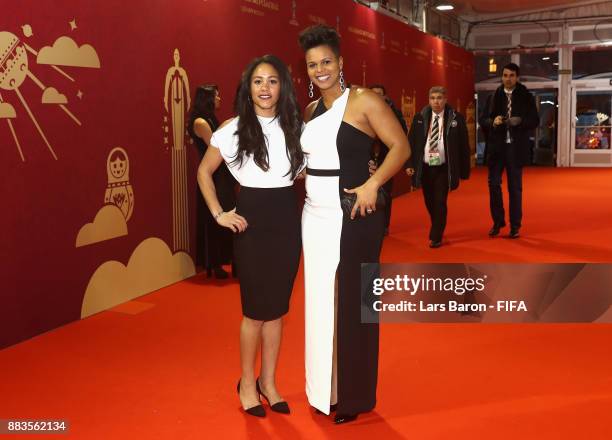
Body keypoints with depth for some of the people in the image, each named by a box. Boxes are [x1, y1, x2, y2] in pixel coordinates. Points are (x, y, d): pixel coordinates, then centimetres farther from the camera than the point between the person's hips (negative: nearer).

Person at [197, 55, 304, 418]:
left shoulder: (296, 127, 4)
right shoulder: (233, 129, -5)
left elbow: (307, 170, 16)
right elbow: (204, 172, 5)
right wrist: (219, 213, -3)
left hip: (288, 219, 3)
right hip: (252, 220, -3)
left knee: (278, 307, 11)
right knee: (256, 310, 3)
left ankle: (269, 381, 27)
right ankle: (247, 382, 24)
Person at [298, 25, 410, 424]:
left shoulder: (364, 101, -7)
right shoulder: (310, 111, 12)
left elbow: (401, 147, -11)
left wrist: (372, 184, -22)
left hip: (353, 216, -6)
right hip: (315, 216, 6)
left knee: (352, 303, 3)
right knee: (321, 301, 12)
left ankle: (353, 396, 18)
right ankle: (324, 389, 27)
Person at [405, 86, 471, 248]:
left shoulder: (456, 119, -4)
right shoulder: (419, 118, 2)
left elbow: (464, 145, -1)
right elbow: (411, 142, 4)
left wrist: (464, 170, -2)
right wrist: (409, 164, -3)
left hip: (444, 168, -3)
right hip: (425, 167, 3)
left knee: (440, 203, -5)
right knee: (429, 203, 13)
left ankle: (436, 237, 6)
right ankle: (437, 229, 37)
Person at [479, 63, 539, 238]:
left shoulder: (526, 96, 2)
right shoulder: (494, 95, 4)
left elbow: (535, 120, 1)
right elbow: (483, 119, 4)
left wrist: (519, 121, -17)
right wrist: (492, 121, -17)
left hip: (516, 147, -1)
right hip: (497, 146, 1)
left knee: (515, 187, 5)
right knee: (494, 184, 0)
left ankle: (515, 226, 14)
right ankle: (498, 222, 16)